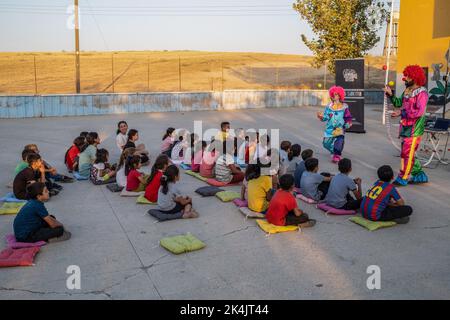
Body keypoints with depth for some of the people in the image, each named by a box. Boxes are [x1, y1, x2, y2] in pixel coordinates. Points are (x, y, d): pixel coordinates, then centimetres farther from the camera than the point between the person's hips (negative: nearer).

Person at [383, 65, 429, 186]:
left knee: (407, 153, -4)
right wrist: (390, 94, 4)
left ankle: (402, 179, 4)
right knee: (408, 153, 15)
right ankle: (419, 175, 27)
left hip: (414, 129, -9)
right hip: (405, 127, 9)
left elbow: (419, 112, -23)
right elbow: (398, 103, 18)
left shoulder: (421, 93, -15)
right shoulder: (407, 91, 11)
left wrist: (401, 113, -21)